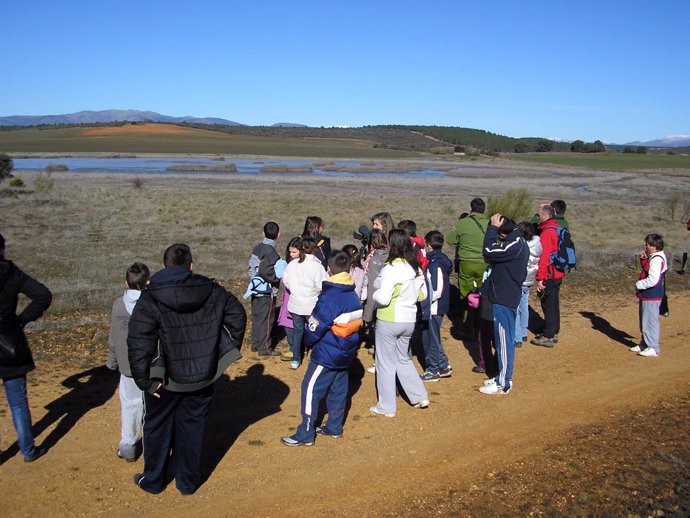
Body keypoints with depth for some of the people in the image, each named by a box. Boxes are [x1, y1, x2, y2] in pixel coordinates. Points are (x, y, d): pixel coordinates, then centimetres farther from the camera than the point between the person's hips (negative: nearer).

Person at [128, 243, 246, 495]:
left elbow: (138, 343, -22)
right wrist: (227, 352, 11)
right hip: (202, 377, 3)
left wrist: (144, 379, -14)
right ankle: (187, 482, 29)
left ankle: (153, 480, 34)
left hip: (165, 379, -2)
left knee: (158, 428, 18)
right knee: (192, 427, 17)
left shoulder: (150, 298, -16)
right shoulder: (212, 291, -5)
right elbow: (237, 314, 4)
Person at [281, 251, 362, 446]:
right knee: (339, 390, 17)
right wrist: (352, 346, 16)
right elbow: (358, 323, 8)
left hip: (326, 355, -8)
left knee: (311, 390, 0)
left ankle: (306, 434, 4)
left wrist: (308, 341, 2)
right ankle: (335, 427, 29)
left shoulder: (328, 298, -21)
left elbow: (314, 327, -18)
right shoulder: (354, 296, 2)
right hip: (346, 354, 8)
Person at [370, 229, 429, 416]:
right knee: (404, 360, 24)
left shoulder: (391, 268, -19)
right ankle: (420, 397, 24)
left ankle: (386, 407, 16)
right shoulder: (416, 268, 2)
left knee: (385, 363, 7)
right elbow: (422, 295, 11)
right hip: (409, 320, 7)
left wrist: (374, 293, -4)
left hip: (389, 321, -7)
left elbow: (383, 298, -24)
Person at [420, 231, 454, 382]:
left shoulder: (435, 265, -22)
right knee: (433, 337, 19)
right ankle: (443, 366, 27)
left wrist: (423, 300, -16)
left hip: (434, 309, -9)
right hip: (435, 308, 9)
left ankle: (433, 371, 17)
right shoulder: (440, 260, 7)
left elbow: (436, 292, -25)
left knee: (431, 338, 4)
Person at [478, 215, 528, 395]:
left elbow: (489, 252, -25)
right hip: (506, 297, 10)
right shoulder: (518, 242, 10)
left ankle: (503, 384, 6)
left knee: (504, 341, -2)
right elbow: (493, 255, 11)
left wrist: (493, 227, -18)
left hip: (504, 299, -10)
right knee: (504, 339, 18)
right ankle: (504, 376, 29)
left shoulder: (515, 245, -22)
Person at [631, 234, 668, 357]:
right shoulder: (653, 257, 10)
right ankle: (645, 344, 32)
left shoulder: (657, 259, -22)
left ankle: (653, 348, 5)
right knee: (645, 321, 20)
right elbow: (646, 271, 24)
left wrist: (639, 284, -14)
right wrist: (643, 259, 8)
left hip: (651, 297, -11)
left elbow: (652, 280, -28)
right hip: (647, 296, 11)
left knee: (650, 321, -3)